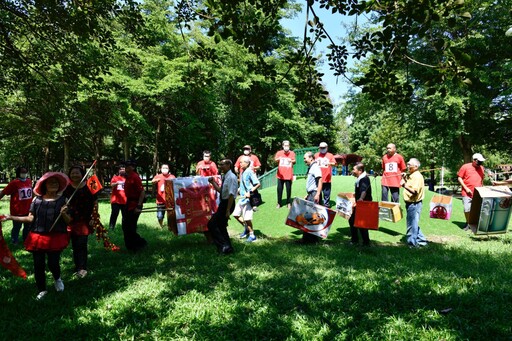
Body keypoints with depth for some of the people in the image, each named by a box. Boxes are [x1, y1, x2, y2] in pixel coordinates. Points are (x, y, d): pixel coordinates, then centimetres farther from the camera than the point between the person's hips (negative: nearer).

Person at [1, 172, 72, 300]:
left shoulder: (63, 200, -3)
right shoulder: (37, 200, 2)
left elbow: (69, 221, -3)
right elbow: (31, 218, 5)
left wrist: (64, 213, -22)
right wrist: (11, 217, 1)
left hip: (56, 238, -2)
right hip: (37, 237, 2)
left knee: (53, 263, -2)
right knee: (38, 265, 7)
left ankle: (57, 279, 33)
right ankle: (42, 290, 28)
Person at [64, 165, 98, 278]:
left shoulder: (89, 187, -3)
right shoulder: (67, 188, 6)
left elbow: (95, 203, -1)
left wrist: (93, 218, -7)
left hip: (85, 221, -4)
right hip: (71, 221, 4)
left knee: (82, 244, -11)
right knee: (74, 245, 11)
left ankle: (83, 268, -8)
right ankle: (77, 267, 23)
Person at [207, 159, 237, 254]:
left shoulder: (231, 177, -18)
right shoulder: (225, 177, 11)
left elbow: (231, 194, -23)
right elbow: (220, 190, 22)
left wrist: (228, 210, -24)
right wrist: (213, 182, 8)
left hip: (228, 204, -10)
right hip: (223, 203, 10)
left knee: (212, 224, -7)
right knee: (221, 226, 18)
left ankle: (224, 246, -3)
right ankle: (227, 247, 29)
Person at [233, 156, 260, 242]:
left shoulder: (250, 172, -16)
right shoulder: (242, 172, 11)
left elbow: (258, 184, -21)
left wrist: (250, 192, -23)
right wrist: (240, 189, 12)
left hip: (248, 198, -9)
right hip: (242, 197, 9)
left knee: (246, 218, -5)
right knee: (236, 214, 13)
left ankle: (252, 235, 12)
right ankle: (246, 228, 30)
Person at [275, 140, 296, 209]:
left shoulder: (292, 153, 3)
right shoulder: (279, 153, 3)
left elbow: (294, 161, -10)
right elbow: (275, 160, -12)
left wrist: (292, 161, -34)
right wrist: (278, 159, -36)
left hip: (288, 175, 0)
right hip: (280, 175, 0)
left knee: (288, 189, 4)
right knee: (279, 189, 4)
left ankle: (289, 203, 18)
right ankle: (279, 203, 16)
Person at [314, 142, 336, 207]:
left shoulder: (330, 155, 6)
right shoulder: (316, 155, 14)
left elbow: (334, 163, -5)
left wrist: (330, 163, -25)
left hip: (327, 178, -2)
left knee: (326, 193, 0)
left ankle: (326, 205, 7)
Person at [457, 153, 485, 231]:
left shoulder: (481, 168, 11)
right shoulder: (465, 167, -3)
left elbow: (482, 180, 23)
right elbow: (459, 178, -2)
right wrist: (466, 188, -9)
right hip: (467, 193, -4)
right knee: (467, 209, -4)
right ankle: (468, 223, 14)